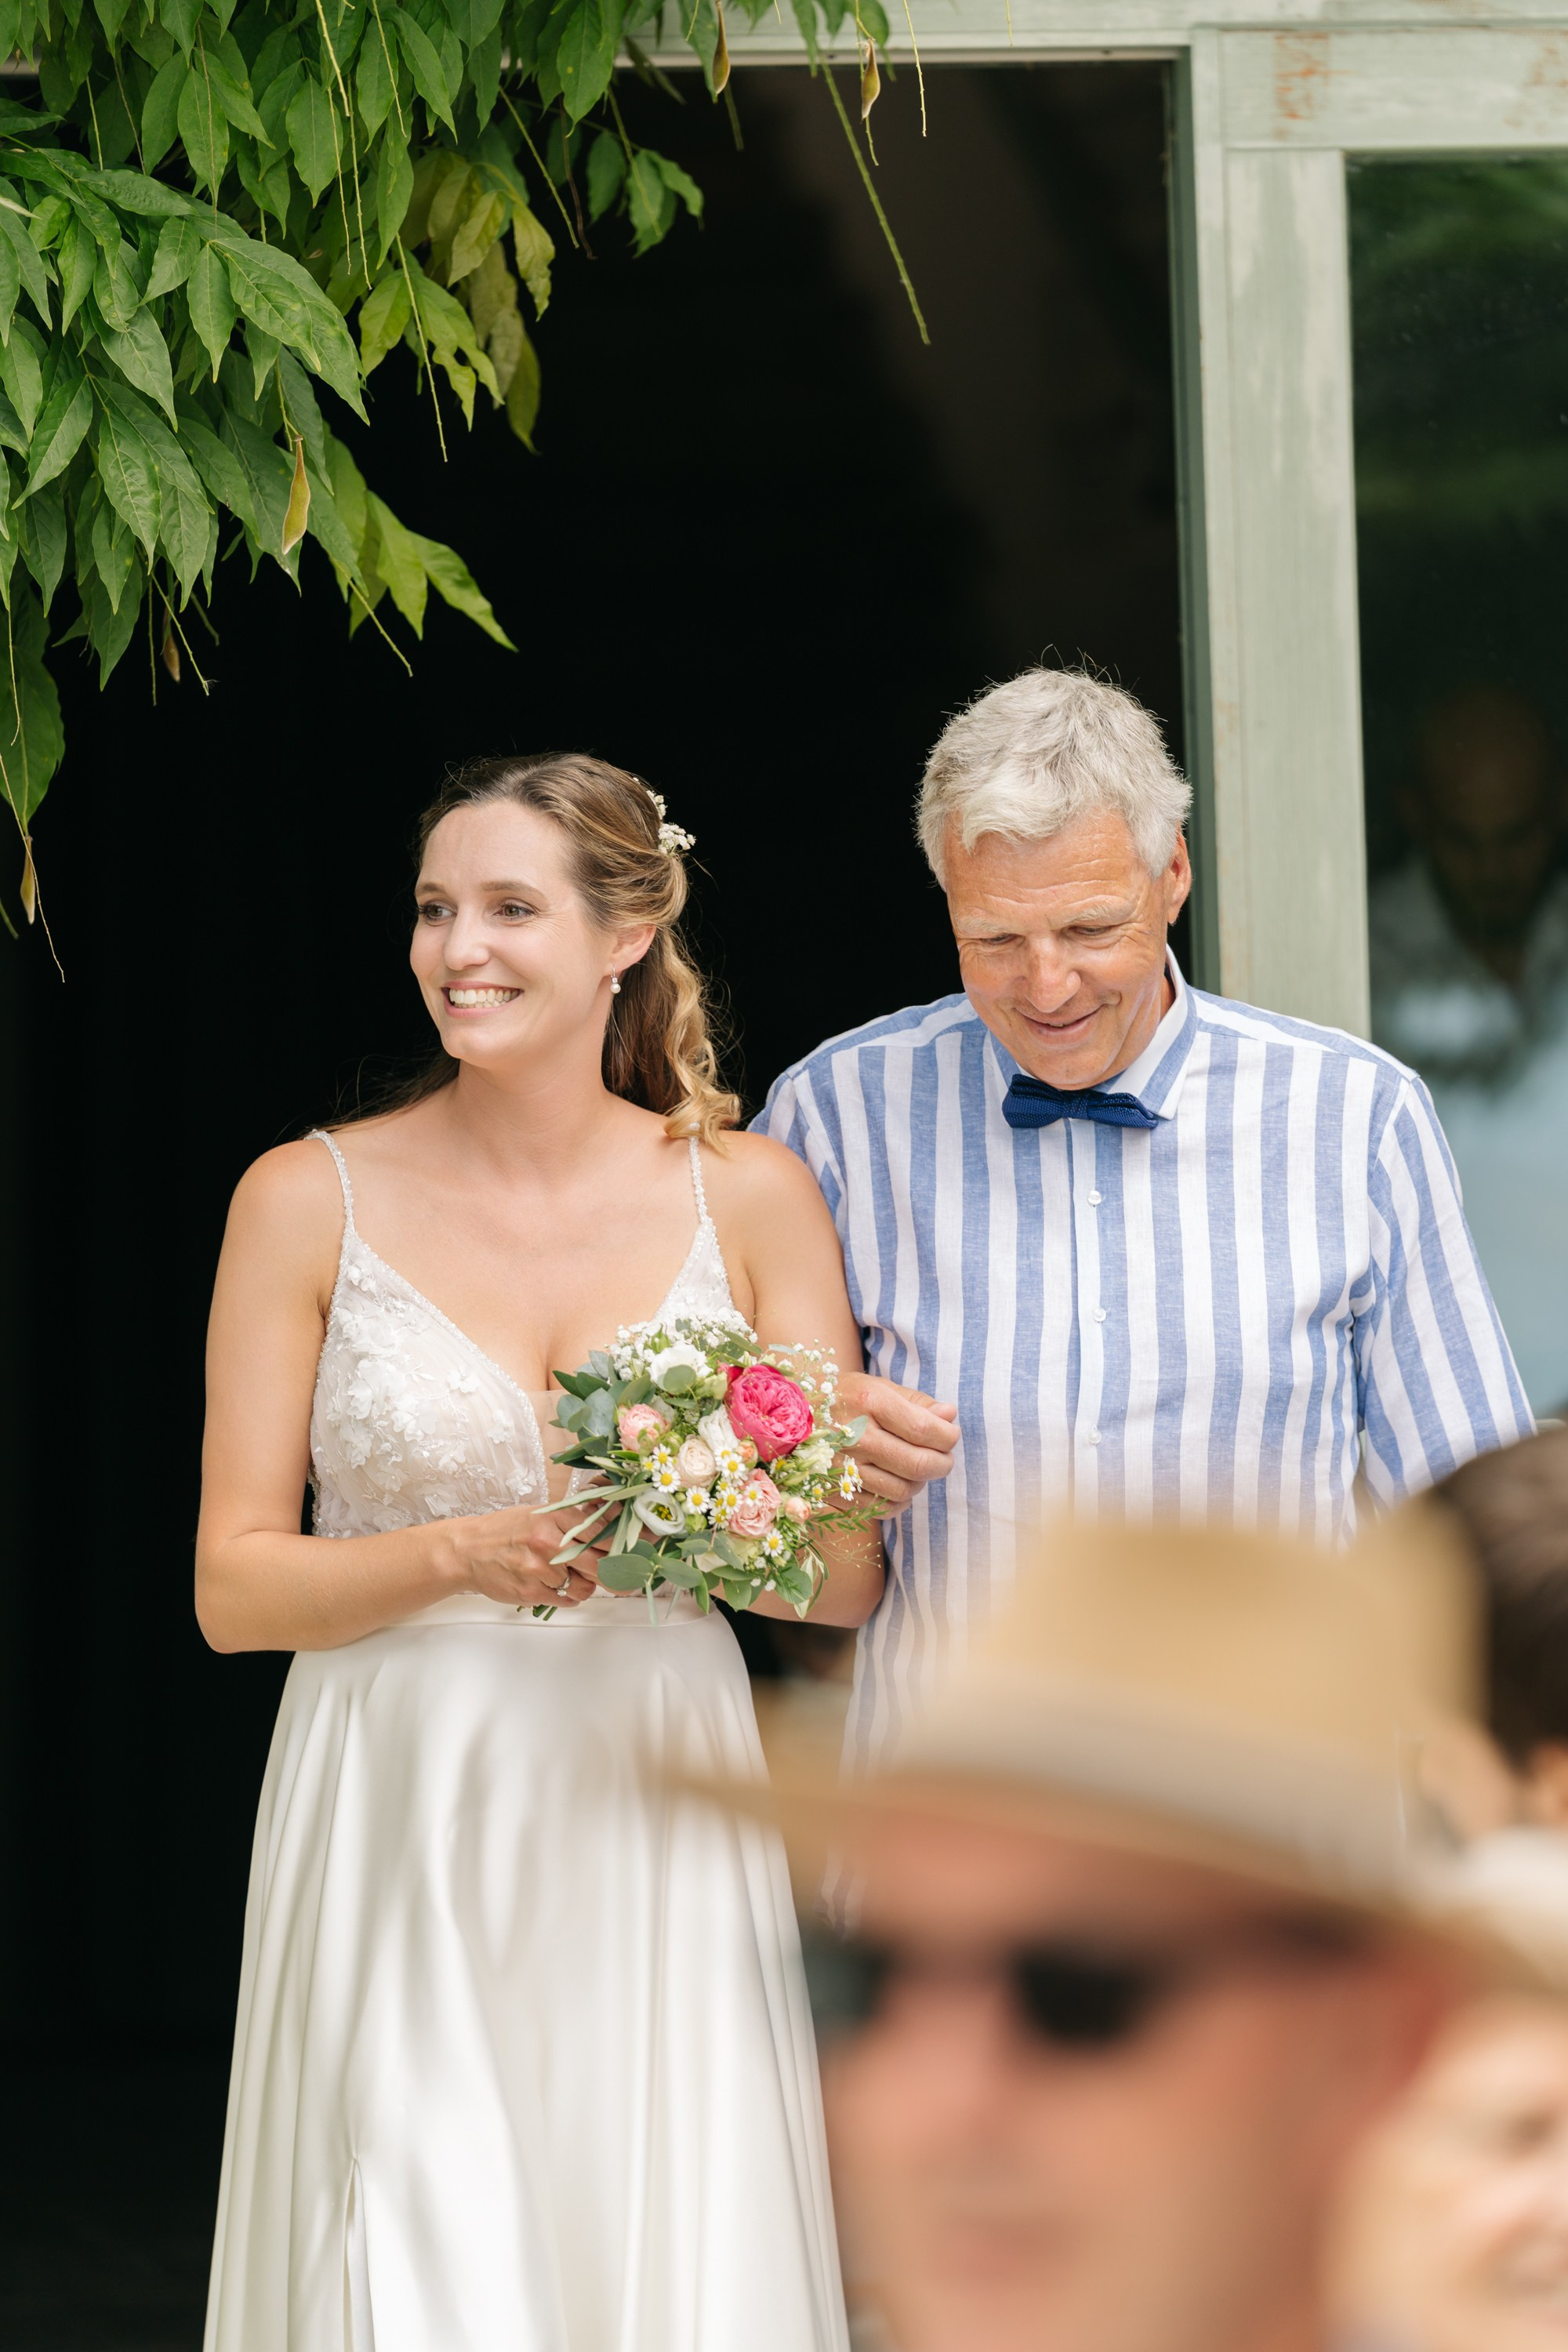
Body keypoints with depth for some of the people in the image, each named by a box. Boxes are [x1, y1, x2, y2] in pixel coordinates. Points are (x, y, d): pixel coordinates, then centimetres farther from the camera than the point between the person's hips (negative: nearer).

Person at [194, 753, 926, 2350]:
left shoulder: (748, 1198, 3)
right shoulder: (312, 1201, -1)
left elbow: (850, 1579, 4)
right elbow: (234, 1585, -1)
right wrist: (465, 1556, -17)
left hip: (655, 1835, 1)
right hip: (399, 1844, -1)